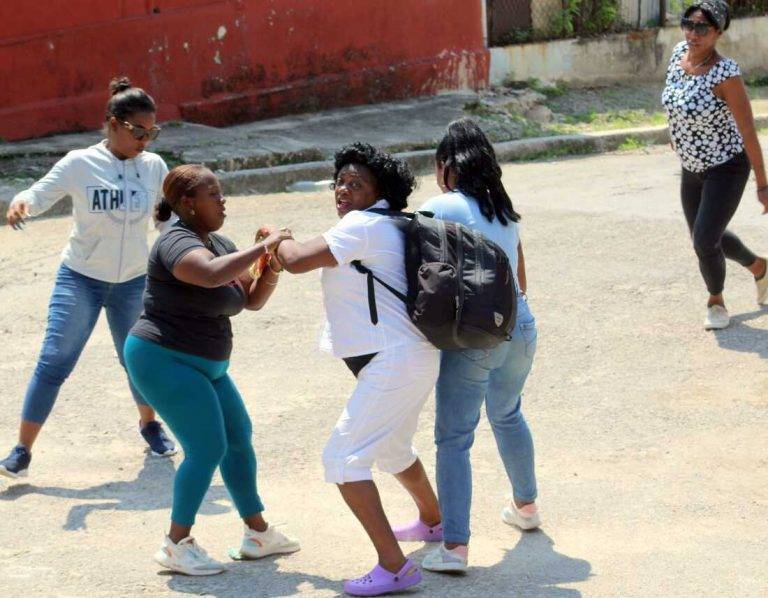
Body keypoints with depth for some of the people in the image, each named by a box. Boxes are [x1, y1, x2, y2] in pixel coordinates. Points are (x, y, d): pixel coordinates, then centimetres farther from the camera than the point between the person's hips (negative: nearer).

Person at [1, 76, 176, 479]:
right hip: (80, 279, -3)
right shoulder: (80, 164, -11)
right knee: (53, 364, -7)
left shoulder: (154, 167, -1)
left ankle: (149, 424, 43)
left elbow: (171, 217, 8)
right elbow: (40, 194, -16)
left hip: (133, 283, 3)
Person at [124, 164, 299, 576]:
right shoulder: (179, 244, -19)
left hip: (202, 367, 10)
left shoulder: (220, 244, 10)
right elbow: (212, 274, -41)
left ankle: (258, 534, 23)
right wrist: (264, 246, -32)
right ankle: (176, 545, -3)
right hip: (164, 361, -10)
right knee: (208, 449, -12)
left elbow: (253, 298, 11)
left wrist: (272, 266, -8)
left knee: (239, 437, 13)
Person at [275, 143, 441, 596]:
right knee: (392, 449, 32)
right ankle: (434, 520, 55)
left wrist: (280, 240, 1)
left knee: (343, 458, -11)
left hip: (392, 363, -10)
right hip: (415, 359, 10)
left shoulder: (363, 225, -14)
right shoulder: (391, 228, 15)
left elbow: (297, 261, -18)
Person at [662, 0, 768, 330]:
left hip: (726, 169, -7)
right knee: (706, 238, 20)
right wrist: (676, 133, 27)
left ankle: (716, 301, 17)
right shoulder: (680, 53, -8)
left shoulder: (726, 73, -27)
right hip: (692, 168, 7)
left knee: (705, 241, -13)